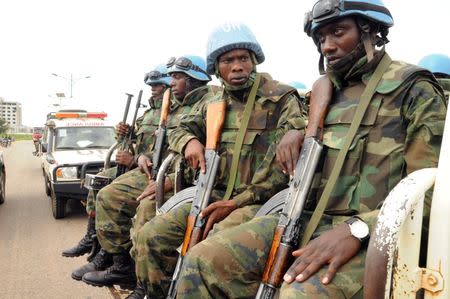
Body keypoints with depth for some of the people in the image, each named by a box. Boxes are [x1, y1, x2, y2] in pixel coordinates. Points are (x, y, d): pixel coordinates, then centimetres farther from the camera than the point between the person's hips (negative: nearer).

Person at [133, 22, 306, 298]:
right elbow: (179, 131, 30)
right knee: (151, 236, -8)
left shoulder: (282, 100, -4)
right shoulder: (211, 105, 14)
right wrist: (190, 141, 2)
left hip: (260, 200, -6)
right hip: (216, 196, 6)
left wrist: (237, 202, -16)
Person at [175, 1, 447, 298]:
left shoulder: (414, 89, -1)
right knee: (203, 262, -13)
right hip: (306, 220, 6)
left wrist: (356, 229, -24)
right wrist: (296, 132, 9)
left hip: (369, 234, -6)